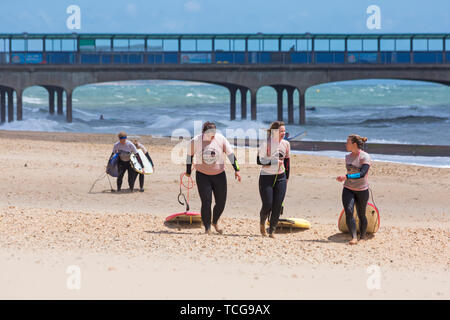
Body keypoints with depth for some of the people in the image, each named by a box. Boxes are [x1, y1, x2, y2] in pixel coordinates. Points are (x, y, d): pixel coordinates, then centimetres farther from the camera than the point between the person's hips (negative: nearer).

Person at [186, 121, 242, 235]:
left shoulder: (221, 139, -11)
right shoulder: (195, 141, -12)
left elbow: (230, 154, -5)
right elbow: (190, 156, 4)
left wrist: (236, 170, -10)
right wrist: (188, 171, 15)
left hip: (219, 175, 2)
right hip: (202, 175, -2)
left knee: (221, 202, 5)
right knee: (206, 202, -10)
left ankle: (215, 222, 33)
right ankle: (207, 229, 2)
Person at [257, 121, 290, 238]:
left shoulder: (286, 144, 4)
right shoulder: (265, 144, -12)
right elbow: (259, 160, -16)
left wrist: (287, 178, 15)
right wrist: (275, 162, -23)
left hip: (280, 178, 4)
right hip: (266, 178, -4)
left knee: (277, 206, -3)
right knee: (267, 205, -5)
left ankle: (272, 230, 7)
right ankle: (262, 222, 26)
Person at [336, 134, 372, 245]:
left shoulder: (365, 157, -14)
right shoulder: (348, 157, 7)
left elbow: (362, 174, -26)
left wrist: (346, 177, -35)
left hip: (362, 190, -4)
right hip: (348, 190, 4)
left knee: (361, 215, 8)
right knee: (348, 211, -18)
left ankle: (363, 236, 31)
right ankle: (354, 238, -22)